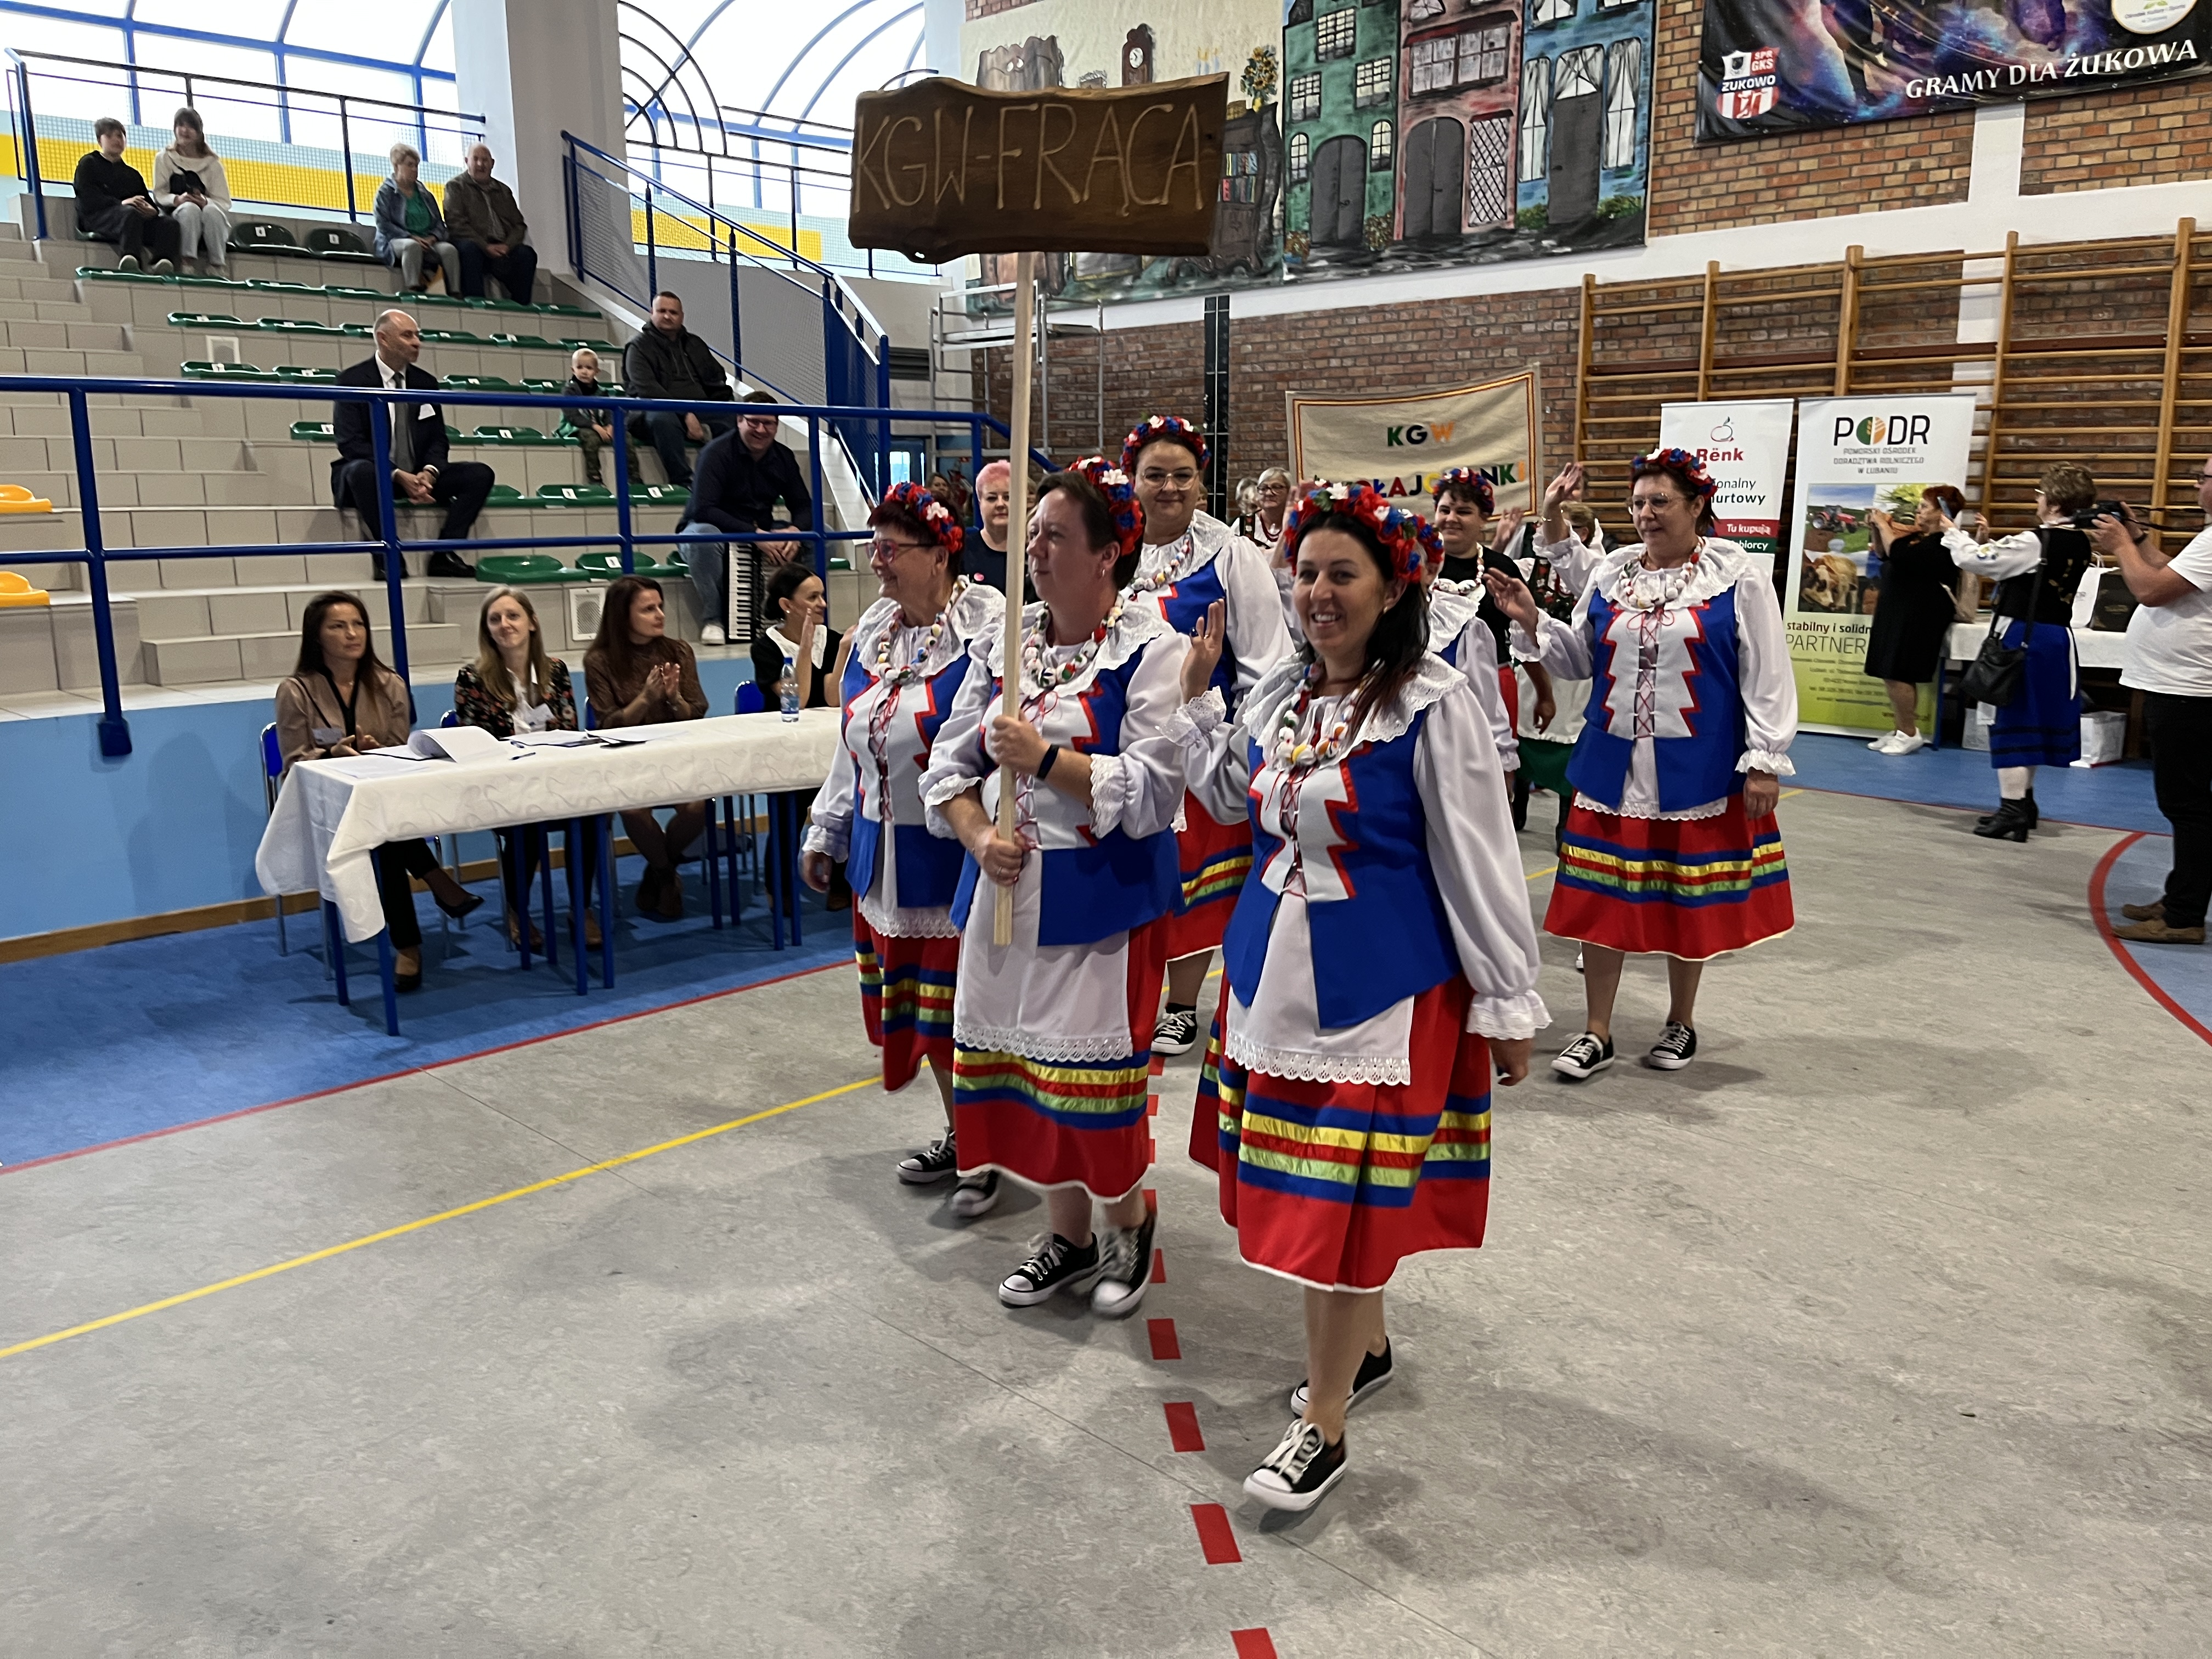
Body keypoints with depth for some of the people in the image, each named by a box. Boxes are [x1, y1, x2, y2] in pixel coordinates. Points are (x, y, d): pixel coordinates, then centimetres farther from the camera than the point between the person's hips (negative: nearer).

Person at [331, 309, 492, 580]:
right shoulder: (353, 380, -5)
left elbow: (438, 439, 9)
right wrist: (399, 476, -26)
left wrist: (429, 472, -14)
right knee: (362, 471, -40)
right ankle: (388, 558, -30)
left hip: (417, 477, 5)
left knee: (480, 474, -14)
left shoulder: (425, 383, 11)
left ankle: (444, 554, -19)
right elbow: (350, 443, -14)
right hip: (372, 475, -5)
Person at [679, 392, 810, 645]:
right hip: (717, 530, -5)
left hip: (763, 536, 5)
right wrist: (754, 535, -35)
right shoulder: (717, 453, -16)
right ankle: (713, 620, -25)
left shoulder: (783, 457, 3)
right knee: (702, 537, -41)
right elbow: (703, 509, -27)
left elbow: (804, 506, 1)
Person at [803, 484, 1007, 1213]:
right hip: (885, 858, 7)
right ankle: (958, 1134, 35)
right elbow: (852, 747, 18)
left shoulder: (988, 630, -14)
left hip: (957, 856, -7)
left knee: (964, 1006, 1)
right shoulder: (872, 632, 9)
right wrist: (826, 834, 21)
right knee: (915, 1003, 16)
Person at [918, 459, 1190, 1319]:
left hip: (1104, 895, -6)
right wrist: (979, 836, -8)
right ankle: (1067, 1235, 31)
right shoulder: (1002, 642, 8)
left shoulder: (1151, 650, -10)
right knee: (1025, 1060, 12)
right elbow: (950, 761, 10)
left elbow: (1153, 789, -18)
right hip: (1008, 889, 6)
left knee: (1097, 1070, 1)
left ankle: (1128, 1226, 28)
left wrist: (1043, 758, -19)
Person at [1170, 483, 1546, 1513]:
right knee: (1298, 1189, 17)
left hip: (1383, 988, -7)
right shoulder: (1281, 692, 5)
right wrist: (1198, 693, 12)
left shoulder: (1434, 704, -14)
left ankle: (1323, 1427, 14)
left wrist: (1508, 1004, -8)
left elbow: (1479, 864, -12)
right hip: (1275, 973, 7)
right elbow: (1231, 797, 22)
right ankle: (1364, 1344, 40)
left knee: (1346, 1198, 0)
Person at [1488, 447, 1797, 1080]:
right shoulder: (1612, 572, 6)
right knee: (1602, 895, 5)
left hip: (1698, 769, -3)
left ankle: (1681, 1022, 29)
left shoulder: (1739, 576, -5)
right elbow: (1581, 658, 12)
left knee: (1690, 897, 9)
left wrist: (1764, 763, -7)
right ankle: (1596, 1032, 16)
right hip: (1614, 764, 3)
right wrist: (1533, 622, -4)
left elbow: (1767, 676, -4)